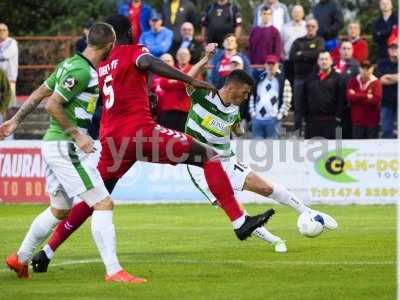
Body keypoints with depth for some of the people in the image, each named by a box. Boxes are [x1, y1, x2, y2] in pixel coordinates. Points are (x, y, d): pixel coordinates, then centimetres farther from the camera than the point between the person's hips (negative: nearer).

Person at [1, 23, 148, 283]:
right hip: (65, 147, -10)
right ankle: (113, 271, -14)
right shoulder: (82, 71, -17)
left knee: (60, 210, 22)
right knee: (103, 203, -11)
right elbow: (52, 105, -21)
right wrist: (77, 135, -16)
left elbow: (39, 93, 18)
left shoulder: (70, 64, 11)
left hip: (54, 145, 10)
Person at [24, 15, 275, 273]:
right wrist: (191, 81, -25)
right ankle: (240, 222, -11)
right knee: (209, 156, 0)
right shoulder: (133, 51, 4)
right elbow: (148, 62, -20)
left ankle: (46, 252, 17)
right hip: (141, 131, -6)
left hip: (111, 139, 6)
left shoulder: (99, 66, 21)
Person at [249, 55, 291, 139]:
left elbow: (286, 102, -4)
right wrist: (252, 113, 6)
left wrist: (279, 116, -10)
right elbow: (252, 97, 18)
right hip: (257, 119, 4)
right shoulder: (259, 80, 15)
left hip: (273, 120, -4)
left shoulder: (283, 81, 0)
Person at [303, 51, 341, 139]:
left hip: (329, 120, -4)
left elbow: (340, 99, -7)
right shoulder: (311, 78, 13)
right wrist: (305, 115, 8)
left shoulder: (336, 78, -1)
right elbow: (305, 98, 15)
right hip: (312, 119, 4)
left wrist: (338, 116, -13)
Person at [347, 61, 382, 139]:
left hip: (372, 121, -2)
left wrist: (357, 97, -12)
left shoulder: (376, 83, -4)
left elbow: (376, 99, -17)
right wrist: (366, 95, -14)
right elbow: (349, 96, -9)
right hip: (357, 120, 2)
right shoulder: (353, 81, 5)